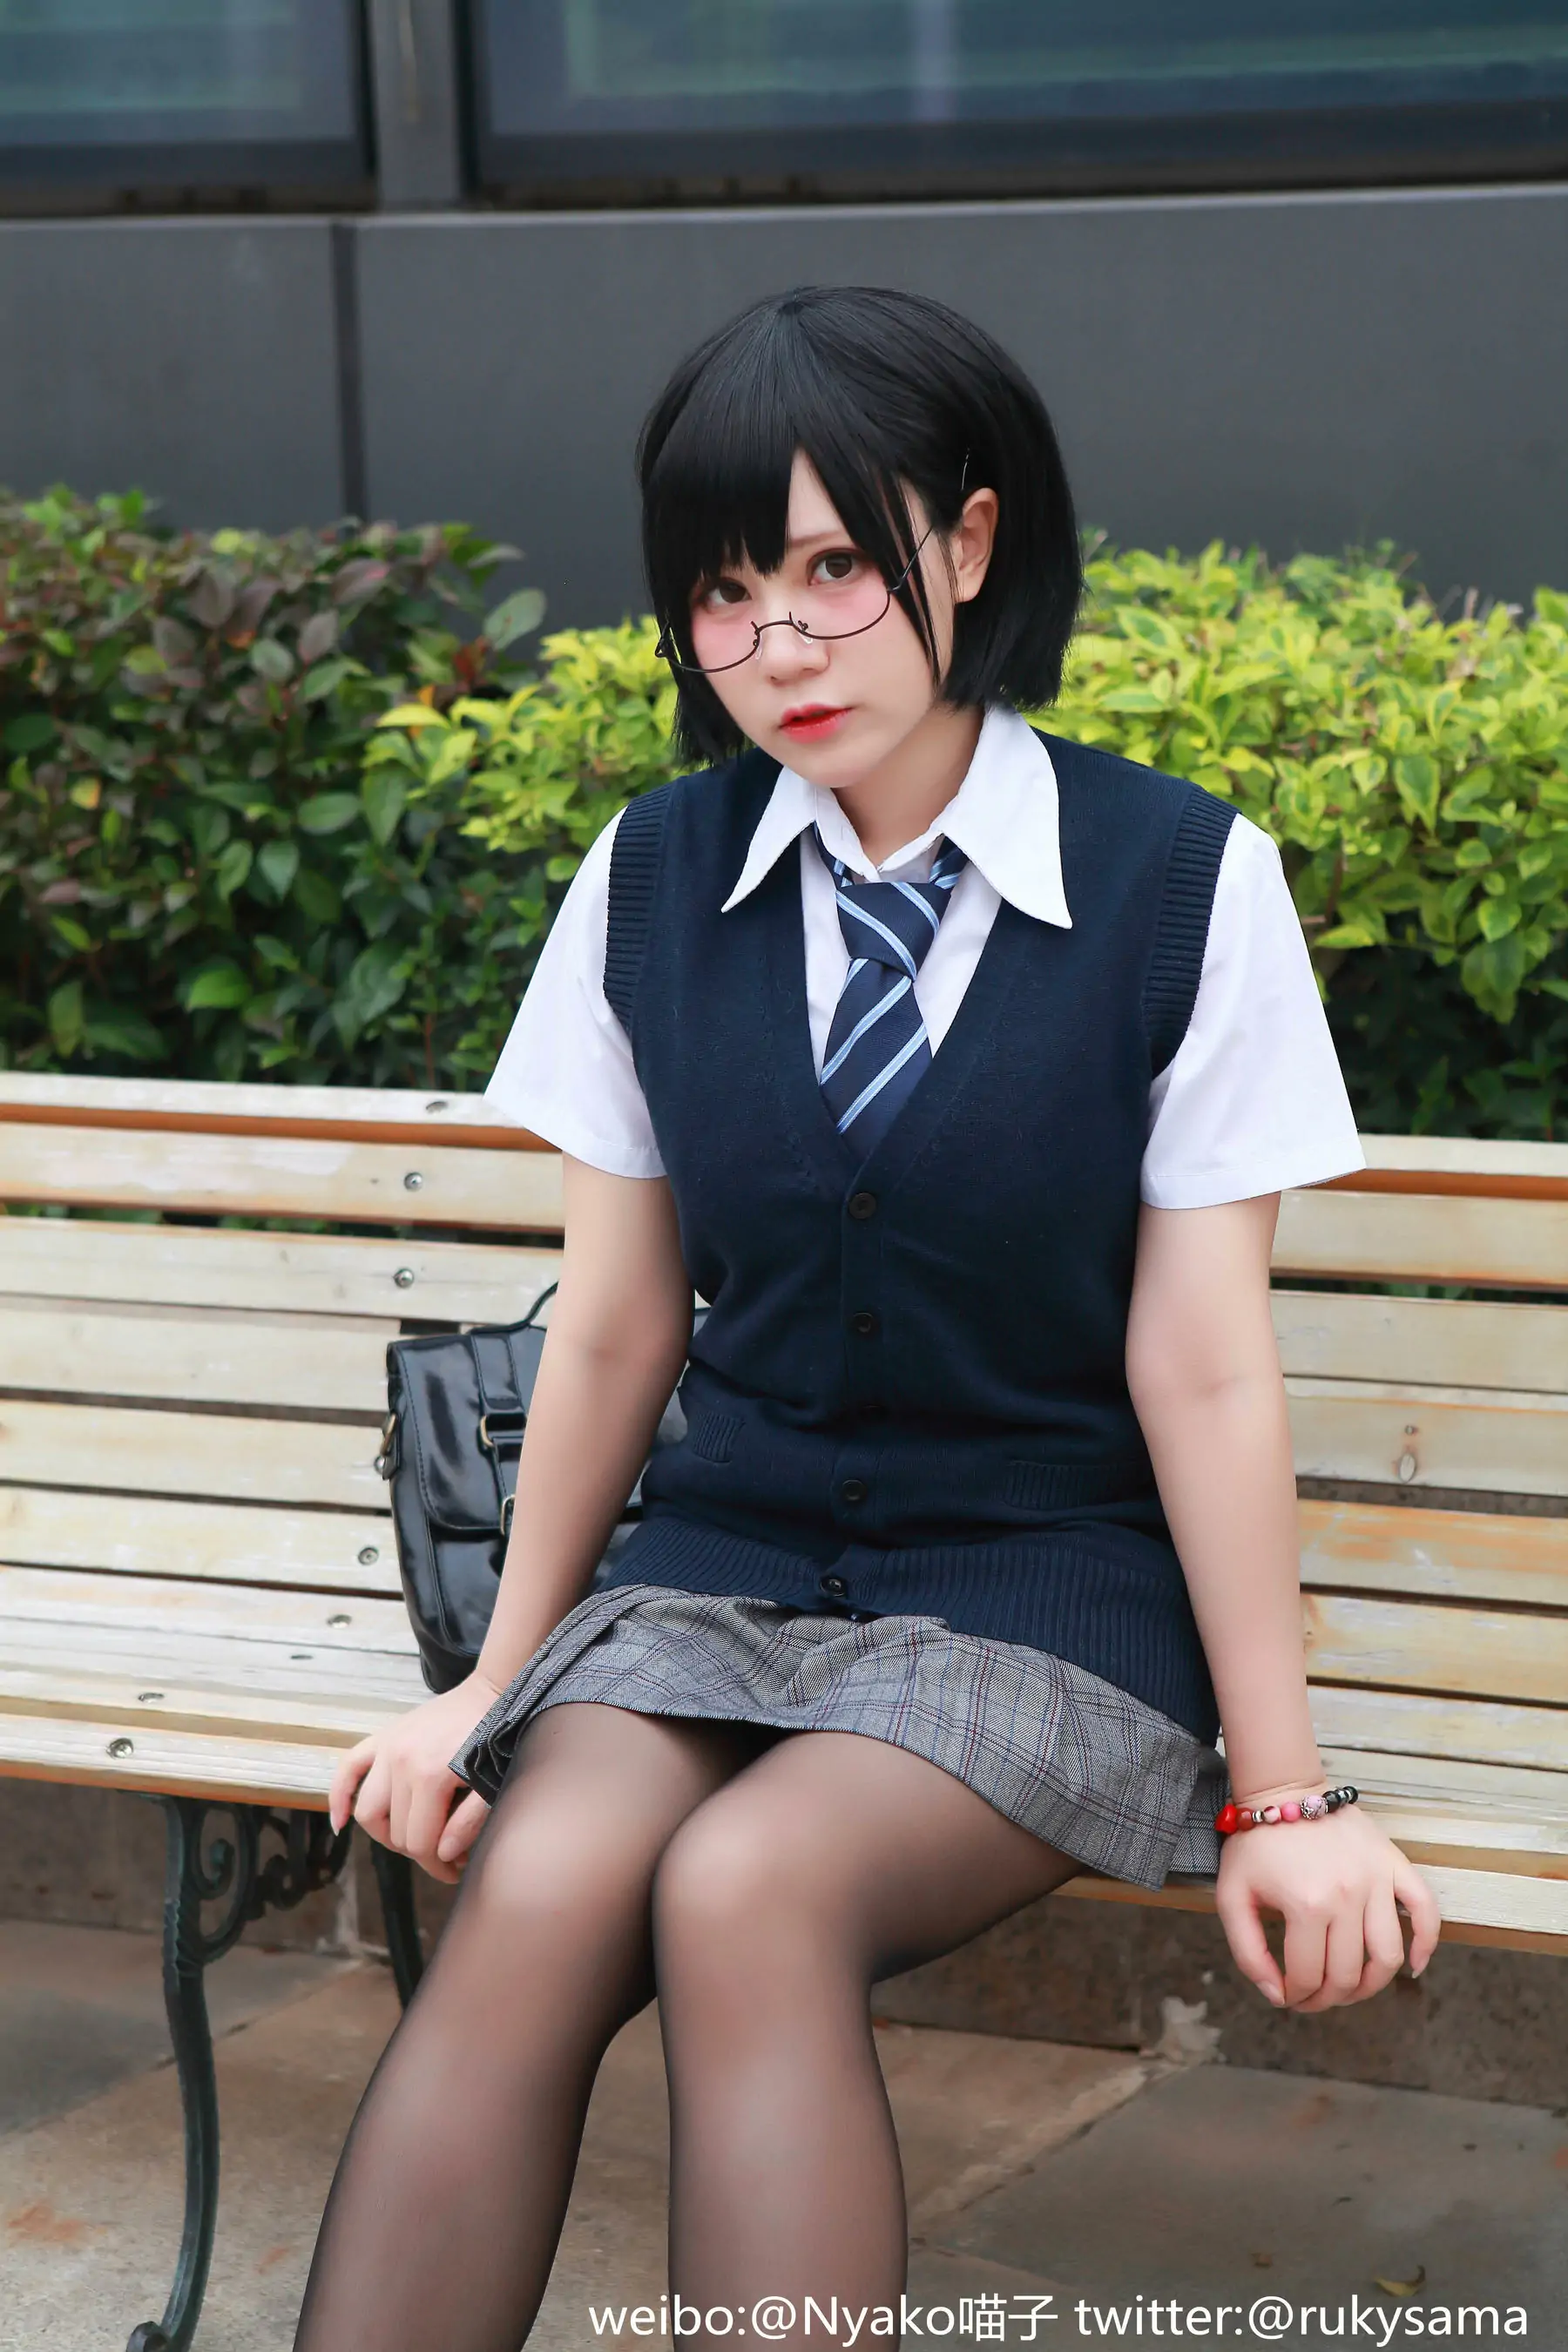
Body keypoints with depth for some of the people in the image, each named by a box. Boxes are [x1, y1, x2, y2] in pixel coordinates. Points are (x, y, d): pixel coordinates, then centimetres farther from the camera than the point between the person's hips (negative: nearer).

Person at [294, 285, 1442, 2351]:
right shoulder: (653, 881, 4)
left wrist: (1283, 1792, -5)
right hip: (728, 1541, 3)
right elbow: (616, 1325, 8)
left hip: (1044, 1575, -3)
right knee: (535, 1888, -28)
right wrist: (505, 1679, 11)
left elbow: (1203, 1366, -7)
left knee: (750, 1891, -32)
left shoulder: (1182, 884, -7)